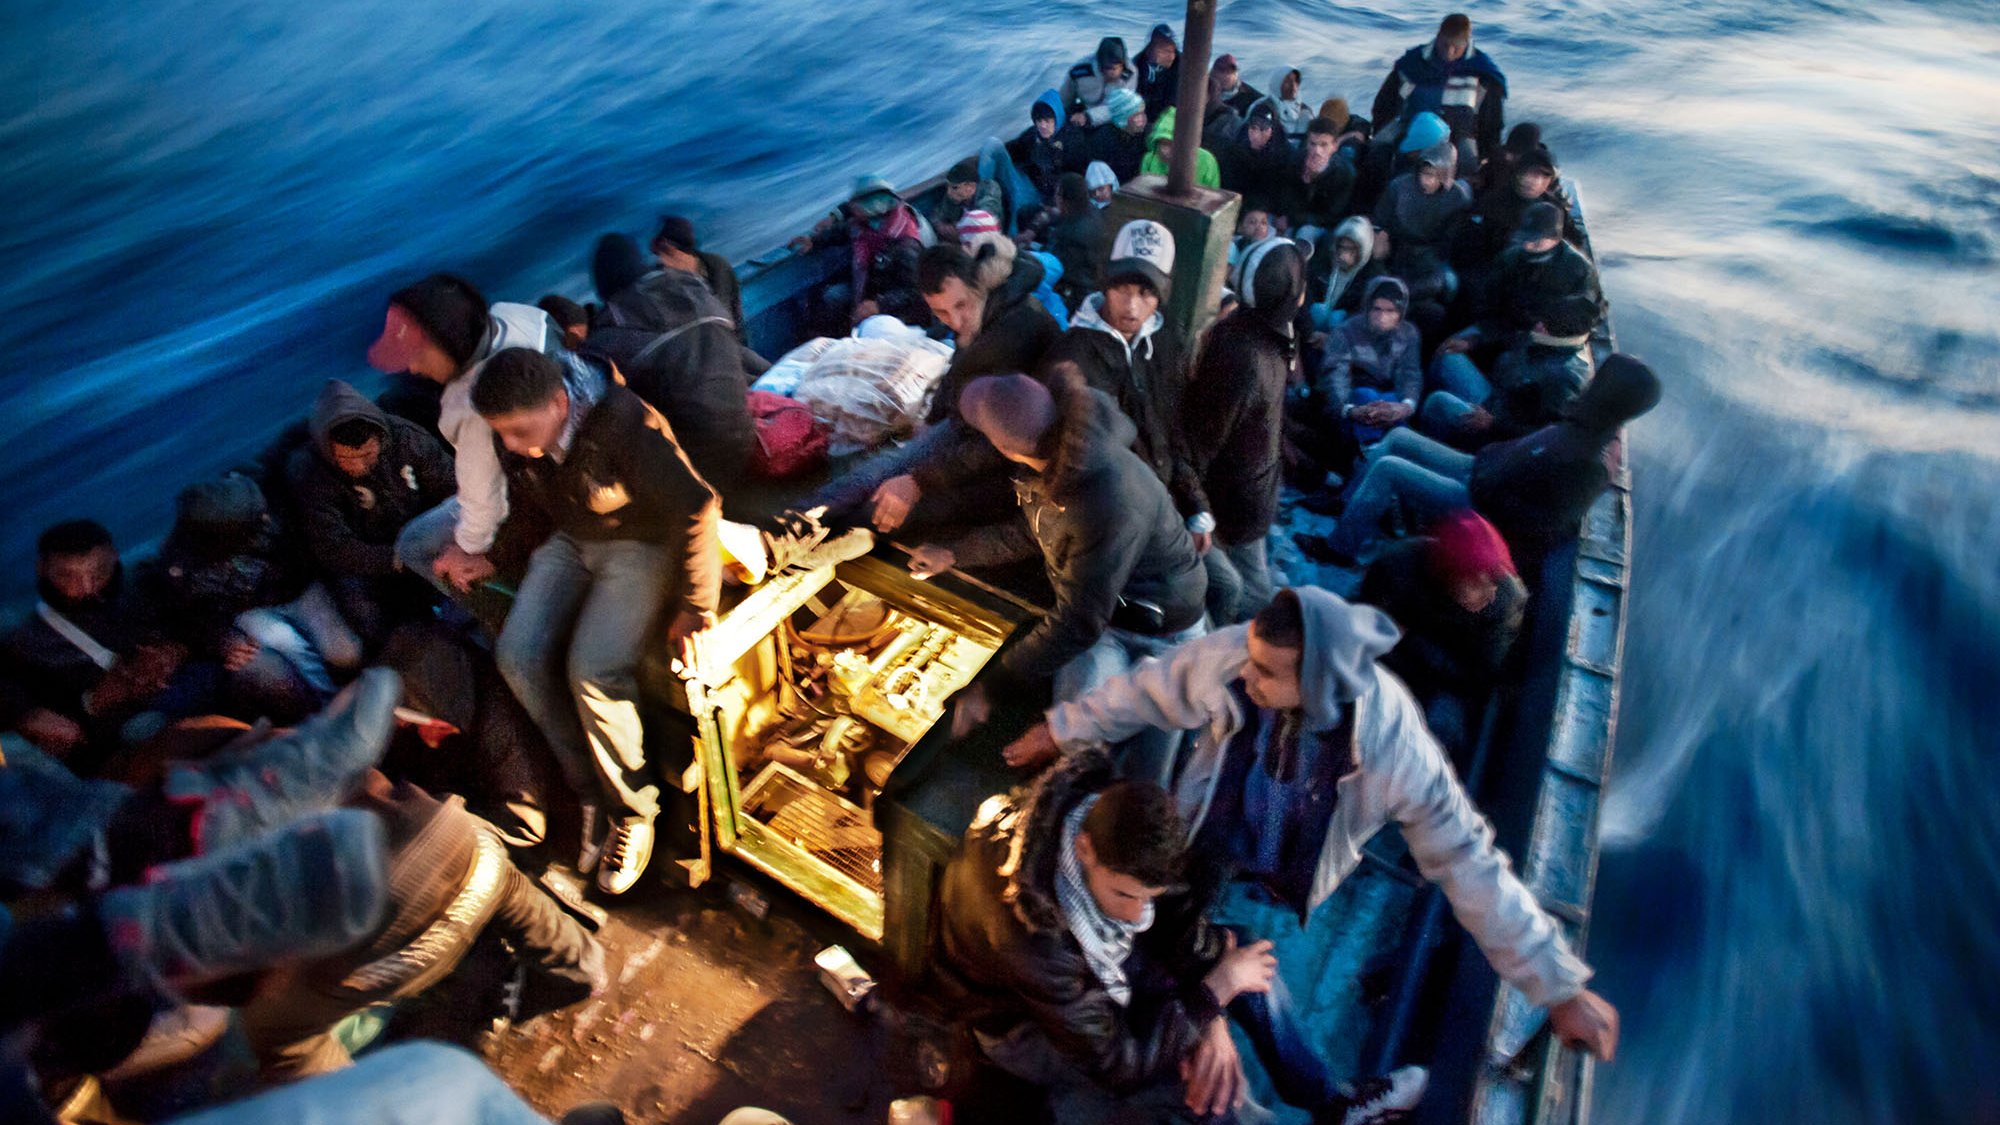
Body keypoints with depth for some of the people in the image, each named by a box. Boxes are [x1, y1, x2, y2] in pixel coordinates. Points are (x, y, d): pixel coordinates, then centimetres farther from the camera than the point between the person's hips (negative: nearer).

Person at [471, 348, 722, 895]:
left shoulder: (626, 425, -29)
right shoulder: (516, 433, -8)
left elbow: (695, 509, -26)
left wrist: (694, 609, -21)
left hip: (641, 544, -6)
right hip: (570, 541, 7)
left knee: (593, 671, -24)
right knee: (519, 654, -14)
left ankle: (633, 808, -1)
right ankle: (589, 785, 3)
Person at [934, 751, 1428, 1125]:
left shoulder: (1108, 808, -25)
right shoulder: (1031, 932, -41)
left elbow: (1175, 913, -9)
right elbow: (1116, 1062, -30)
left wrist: (1212, 1020, -19)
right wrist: (1213, 992, -25)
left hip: (1095, 962, 7)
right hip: (1024, 1024, -6)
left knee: (1241, 953, -1)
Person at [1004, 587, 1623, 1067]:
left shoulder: (1394, 748, -35)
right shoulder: (1227, 656, -33)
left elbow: (1468, 861, -23)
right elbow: (1145, 692, -12)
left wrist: (1561, 986, -16)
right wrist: (1063, 728, 4)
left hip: (1288, 877, -1)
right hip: (1207, 836, 2)